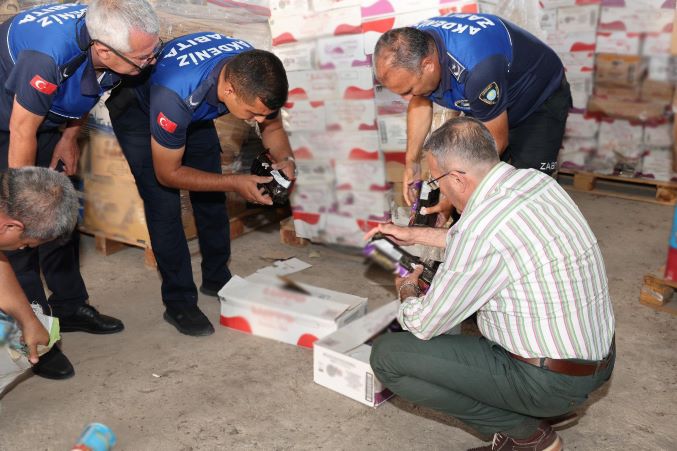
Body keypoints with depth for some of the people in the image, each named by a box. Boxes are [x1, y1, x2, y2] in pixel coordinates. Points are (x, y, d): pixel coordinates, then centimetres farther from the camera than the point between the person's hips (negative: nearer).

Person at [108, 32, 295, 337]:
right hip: (136, 108, -5)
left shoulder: (254, 76, -29)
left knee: (211, 194, 5)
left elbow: (272, 127, -8)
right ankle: (179, 303, 0)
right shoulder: (175, 93, -45)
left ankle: (217, 277, 23)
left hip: (193, 109, 6)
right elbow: (167, 174, -30)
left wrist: (284, 159, -28)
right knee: (163, 203, -13)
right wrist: (235, 183, -33)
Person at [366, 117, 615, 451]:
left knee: (386, 355, -9)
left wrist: (407, 291, 8)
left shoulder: (480, 229, -27)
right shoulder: (536, 180, -2)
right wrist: (416, 234, 23)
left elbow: (423, 325, -14)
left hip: (550, 380, -9)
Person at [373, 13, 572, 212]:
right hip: (484, 104, 6)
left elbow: (497, 141, -27)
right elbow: (420, 103, -1)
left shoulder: (476, 68, -42)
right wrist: (412, 161, -5)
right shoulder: (412, 48, -22)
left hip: (540, 101, -6)